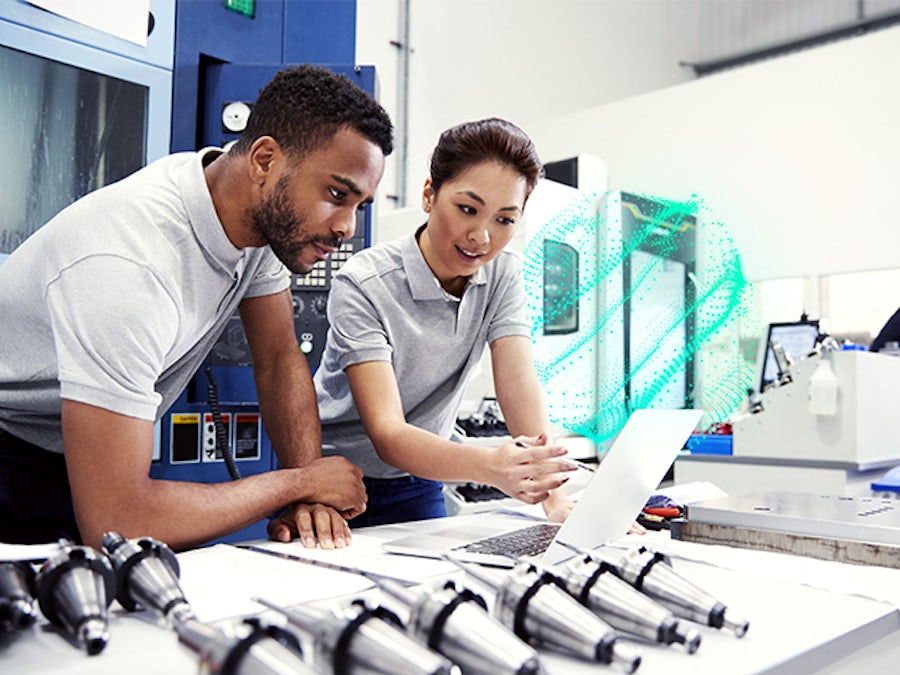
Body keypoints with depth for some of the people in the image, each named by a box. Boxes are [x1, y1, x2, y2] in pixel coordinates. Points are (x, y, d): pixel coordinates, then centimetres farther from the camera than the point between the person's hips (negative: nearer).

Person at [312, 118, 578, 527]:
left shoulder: (503, 276, -5)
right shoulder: (363, 286, -22)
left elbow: (519, 385, -16)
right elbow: (387, 434, -29)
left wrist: (555, 497, -32)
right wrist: (491, 466, -47)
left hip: (417, 489, 3)